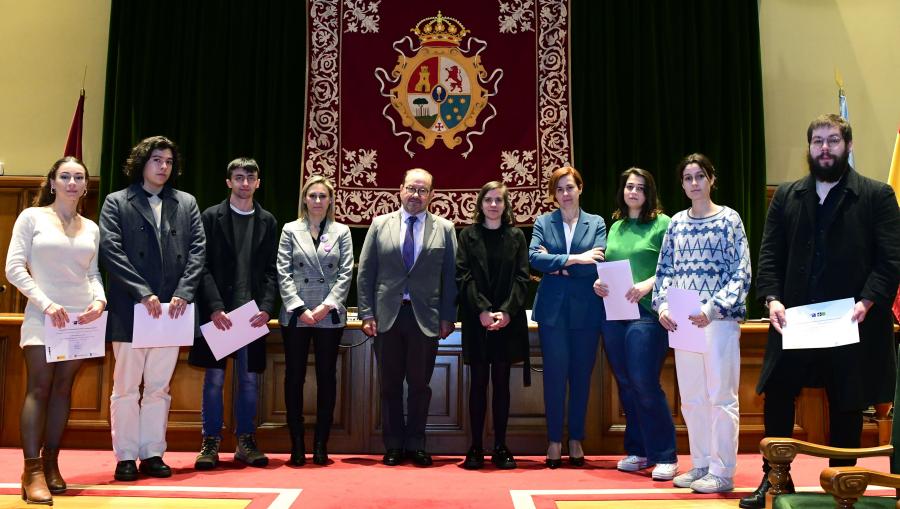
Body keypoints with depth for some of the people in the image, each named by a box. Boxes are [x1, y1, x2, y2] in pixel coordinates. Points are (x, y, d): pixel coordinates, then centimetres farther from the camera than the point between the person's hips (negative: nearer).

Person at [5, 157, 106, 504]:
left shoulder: (91, 228, 13)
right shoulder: (32, 217, 2)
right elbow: (14, 268, -4)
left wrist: (99, 300, -7)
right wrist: (46, 304, -13)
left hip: (82, 317, 4)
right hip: (43, 315, -3)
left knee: (63, 388, 6)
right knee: (39, 388, -6)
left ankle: (51, 465, 12)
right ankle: (33, 471, -5)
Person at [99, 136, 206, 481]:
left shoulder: (187, 204, 12)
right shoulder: (116, 203, 3)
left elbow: (197, 251, 5)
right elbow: (111, 251, -7)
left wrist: (183, 294, -8)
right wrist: (143, 293, -15)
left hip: (172, 310, 3)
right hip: (130, 310, -3)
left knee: (159, 387, 9)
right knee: (126, 387, 4)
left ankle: (152, 454, 17)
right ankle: (126, 457, 12)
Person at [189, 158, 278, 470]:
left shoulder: (268, 222, 10)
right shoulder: (211, 217, 3)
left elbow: (270, 271, 6)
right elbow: (204, 266, -3)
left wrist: (267, 308, -7)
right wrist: (215, 308, -14)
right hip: (218, 311, -2)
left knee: (249, 379, 6)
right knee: (214, 378, 3)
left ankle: (246, 442, 16)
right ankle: (211, 443, 11)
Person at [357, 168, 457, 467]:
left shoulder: (444, 229, 5)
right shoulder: (380, 225, 6)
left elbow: (451, 276, 4)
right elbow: (365, 273, 5)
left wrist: (448, 317, -1)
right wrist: (366, 313, -1)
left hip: (425, 317, 0)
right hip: (387, 316, 1)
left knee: (420, 384, 6)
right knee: (390, 384, 7)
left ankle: (416, 444, 20)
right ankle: (393, 445, 20)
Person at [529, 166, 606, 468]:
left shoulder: (596, 224, 8)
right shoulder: (543, 223, 7)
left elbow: (597, 264, -6)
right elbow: (534, 257, -10)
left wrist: (557, 266, -9)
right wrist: (574, 259, -17)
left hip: (586, 310, 1)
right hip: (553, 309, -1)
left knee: (581, 375, 7)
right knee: (555, 374, 0)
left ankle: (576, 440, 18)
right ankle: (554, 441, 10)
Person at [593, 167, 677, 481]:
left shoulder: (662, 224, -1)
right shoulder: (615, 227, 16)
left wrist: (648, 284, -21)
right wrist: (598, 283, 2)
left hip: (646, 314, -6)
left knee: (645, 385, -9)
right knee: (626, 385, 10)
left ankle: (665, 456, 4)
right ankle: (637, 451, 21)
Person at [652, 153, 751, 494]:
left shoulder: (729, 219, -1)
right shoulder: (676, 223, 11)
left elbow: (741, 274, -6)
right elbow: (665, 271, 12)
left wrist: (713, 309, -18)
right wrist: (663, 306, -5)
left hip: (719, 319, -5)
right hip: (682, 321, 5)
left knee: (720, 396, -1)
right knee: (691, 397, 10)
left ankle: (722, 472, 8)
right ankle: (700, 465, 22)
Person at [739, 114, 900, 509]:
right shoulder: (786, 196, 10)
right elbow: (769, 255, 6)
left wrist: (867, 301, -18)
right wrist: (772, 298, -8)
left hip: (850, 324, -2)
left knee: (847, 406, 9)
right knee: (776, 398, 3)